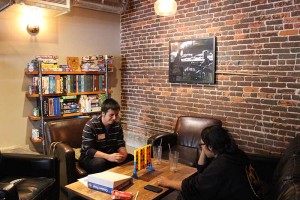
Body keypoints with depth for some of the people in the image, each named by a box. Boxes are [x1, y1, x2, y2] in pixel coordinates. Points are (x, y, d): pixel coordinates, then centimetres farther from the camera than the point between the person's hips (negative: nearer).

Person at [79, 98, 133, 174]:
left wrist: (123, 153, -21)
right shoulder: (90, 126, -19)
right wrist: (108, 157, -37)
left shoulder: (117, 125, 0)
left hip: (110, 155, 5)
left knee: (131, 158, -14)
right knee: (100, 163, -37)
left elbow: (120, 144, 4)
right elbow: (88, 150, -24)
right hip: (90, 157, -5)